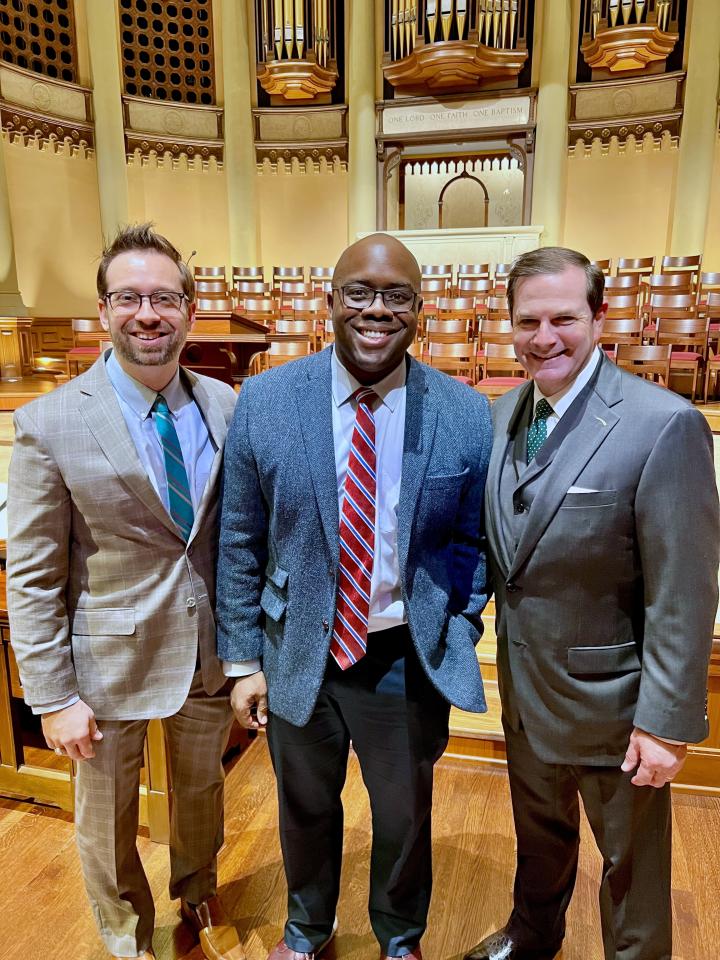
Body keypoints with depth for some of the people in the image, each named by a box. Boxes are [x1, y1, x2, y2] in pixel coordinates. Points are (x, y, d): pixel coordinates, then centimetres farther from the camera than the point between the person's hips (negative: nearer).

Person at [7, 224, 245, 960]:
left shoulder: (225, 405, -6)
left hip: (210, 647, 3)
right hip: (111, 657, -2)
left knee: (201, 790, 25)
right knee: (105, 820, 19)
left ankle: (198, 895, 56)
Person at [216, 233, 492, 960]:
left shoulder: (467, 415, -11)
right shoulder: (264, 401, -11)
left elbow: (472, 544, 0)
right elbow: (240, 544, -5)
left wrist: (457, 643, -5)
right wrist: (244, 660, -3)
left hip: (410, 658, 0)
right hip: (298, 653, 1)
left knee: (405, 816, 24)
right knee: (305, 808, 25)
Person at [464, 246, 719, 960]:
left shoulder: (663, 425, -22)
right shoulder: (504, 414, -1)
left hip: (611, 697, -6)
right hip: (524, 682, 6)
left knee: (630, 863, 19)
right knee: (539, 832, 30)